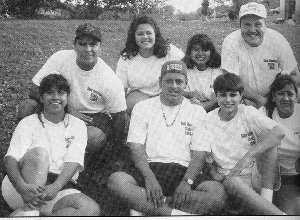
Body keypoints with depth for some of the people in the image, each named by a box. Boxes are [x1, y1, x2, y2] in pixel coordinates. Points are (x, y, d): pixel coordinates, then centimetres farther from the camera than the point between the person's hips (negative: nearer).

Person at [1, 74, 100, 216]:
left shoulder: (77, 126, 13)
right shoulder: (28, 123, 10)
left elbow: (73, 162, -3)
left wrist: (56, 186, -25)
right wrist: (23, 187, -28)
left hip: (60, 186, 2)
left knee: (91, 209, -29)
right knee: (39, 152, -29)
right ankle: (28, 212, -33)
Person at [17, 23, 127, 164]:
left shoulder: (110, 80, -19)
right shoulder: (60, 59, -15)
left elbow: (119, 116, -9)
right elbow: (35, 90, -15)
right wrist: (68, 109, -22)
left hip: (95, 116, -2)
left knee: (95, 138, -37)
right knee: (25, 108, -22)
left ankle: (83, 158, -1)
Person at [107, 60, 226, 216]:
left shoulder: (197, 111, 12)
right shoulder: (142, 107, 12)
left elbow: (199, 154, 4)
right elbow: (136, 147, 1)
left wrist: (187, 181, -16)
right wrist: (149, 177, -18)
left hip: (183, 170, 1)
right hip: (149, 167, 0)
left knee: (218, 193, -29)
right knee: (116, 180, -31)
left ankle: (143, 205, -28)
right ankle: (175, 213, -32)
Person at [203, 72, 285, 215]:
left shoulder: (248, 113, -1)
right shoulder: (208, 119, 1)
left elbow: (279, 133, -17)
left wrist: (249, 155, -29)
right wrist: (214, 172, -19)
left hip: (258, 174, 2)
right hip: (230, 177, -1)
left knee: (266, 135, -21)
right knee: (235, 184, -37)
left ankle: (266, 199, -24)